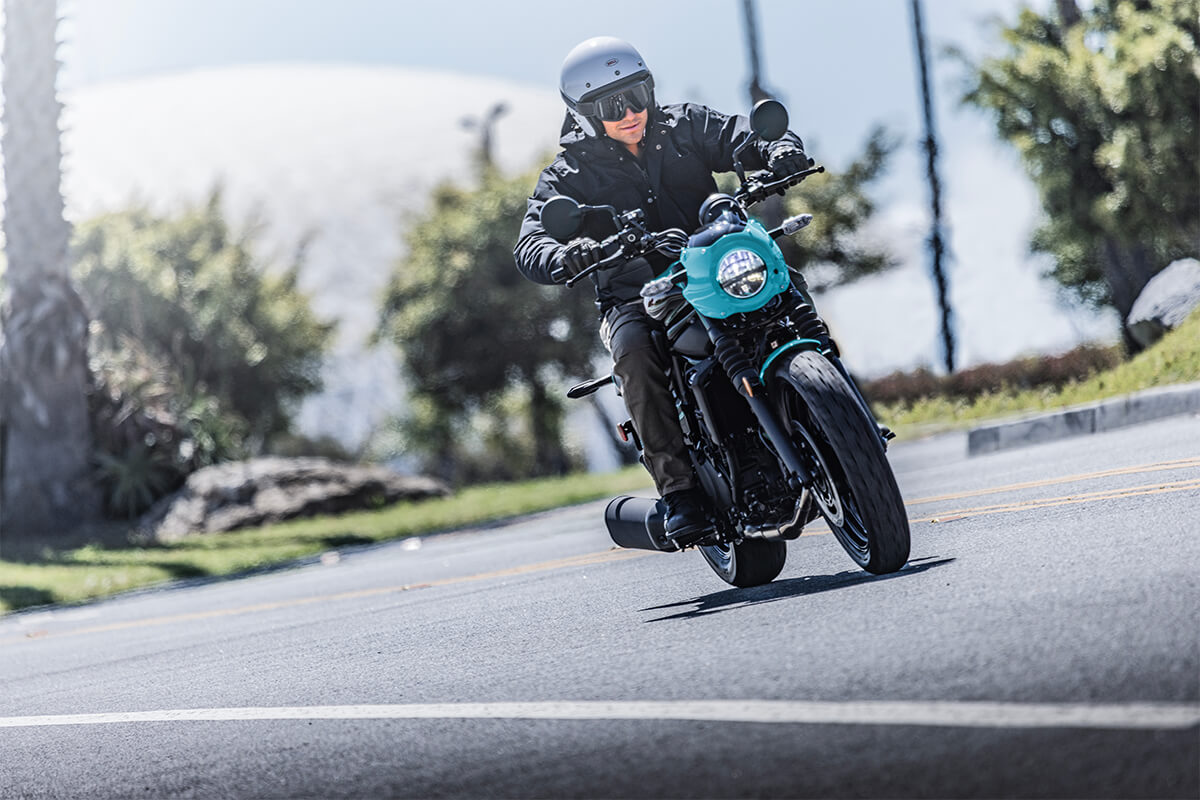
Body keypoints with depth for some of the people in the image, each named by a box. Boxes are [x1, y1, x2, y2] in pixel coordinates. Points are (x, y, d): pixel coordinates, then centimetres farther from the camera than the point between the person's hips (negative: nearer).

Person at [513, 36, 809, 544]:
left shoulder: (684, 127, 8)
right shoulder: (569, 175, 0)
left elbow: (753, 138, 3)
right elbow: (530, 246, -13)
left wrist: (781, 151, -24)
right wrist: (566, 257, -39)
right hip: (634, 299, -2)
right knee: (634, 352, -35)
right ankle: (679, 491, -32)